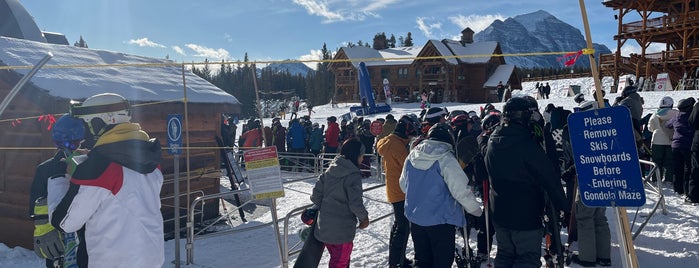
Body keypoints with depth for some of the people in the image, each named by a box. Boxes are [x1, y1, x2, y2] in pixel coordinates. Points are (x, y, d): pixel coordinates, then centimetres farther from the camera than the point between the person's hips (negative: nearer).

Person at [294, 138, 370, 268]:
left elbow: (316, 193, 5)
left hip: (324, 226, 7)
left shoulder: (330, 170, 3)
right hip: (342, 229, -6)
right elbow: (355, 203, -20)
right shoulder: (353, 175, -17)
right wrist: (364, 217, -2)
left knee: (336, 257, 23)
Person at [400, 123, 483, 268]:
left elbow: (403, 184, 13)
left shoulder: (412, 155, 2)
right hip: (440, 219, -6)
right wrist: (476, 208, -3)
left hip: (415, 217, 6)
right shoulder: (446, 158, -18)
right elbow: (460, 189, -19)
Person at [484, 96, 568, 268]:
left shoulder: (493, 141, 1)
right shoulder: (528, 144, -21)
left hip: (499, 211, 7)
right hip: (526, 214, -7)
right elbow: (550, 177, -15)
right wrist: (562, 205, -4)